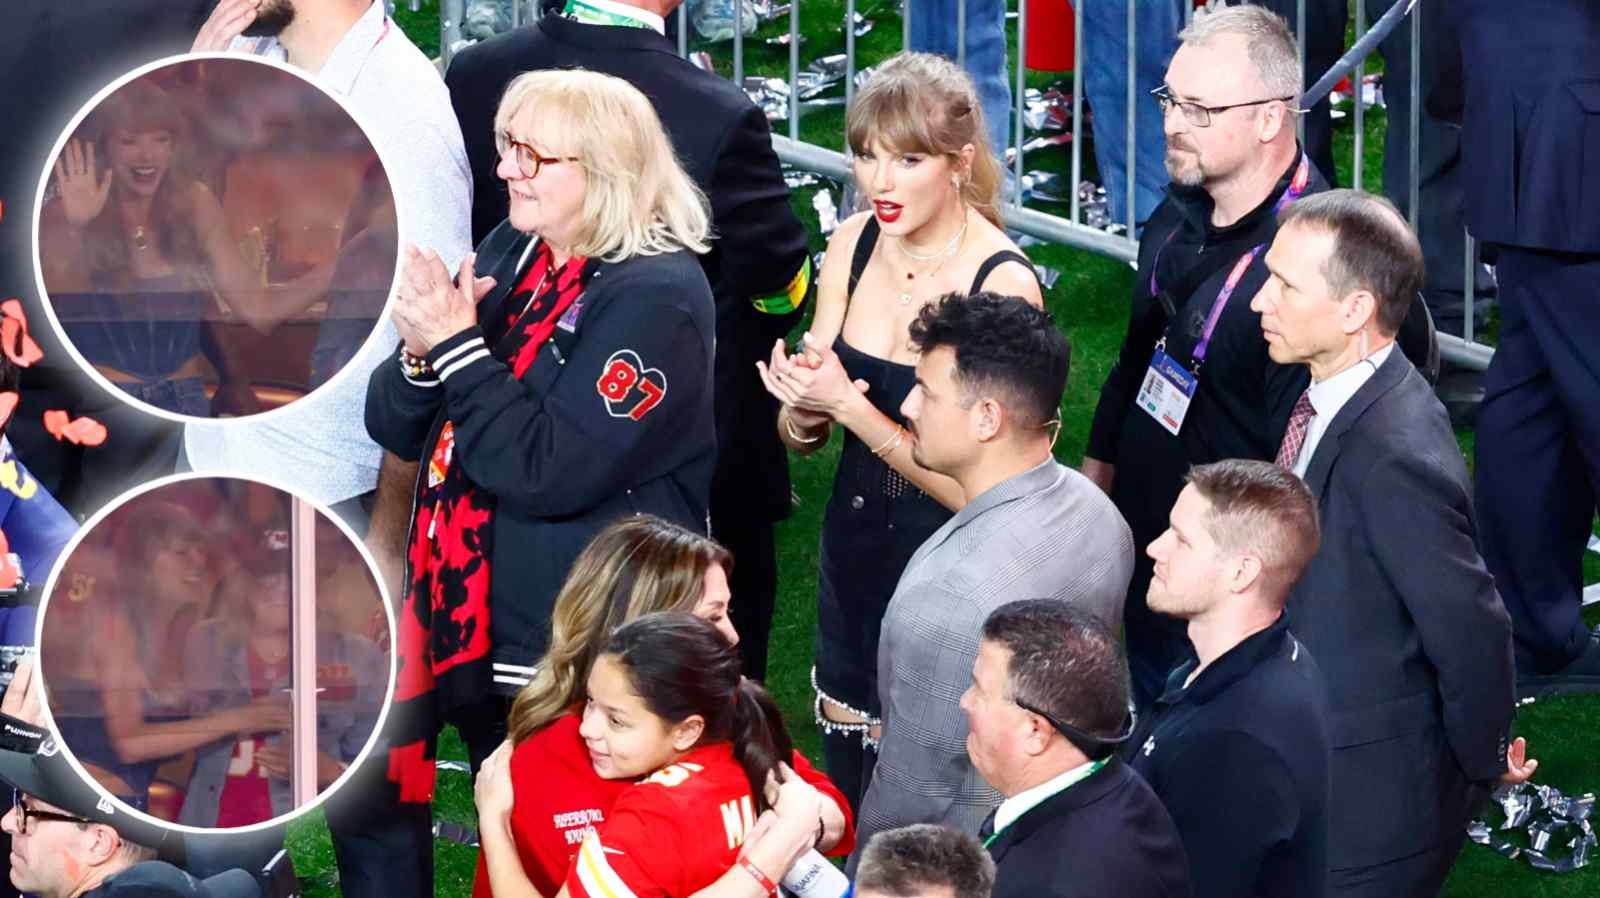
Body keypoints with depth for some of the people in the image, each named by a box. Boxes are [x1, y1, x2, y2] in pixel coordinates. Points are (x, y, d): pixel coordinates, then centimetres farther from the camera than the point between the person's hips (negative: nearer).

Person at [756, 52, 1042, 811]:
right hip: (853, 562, 6)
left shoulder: (1003, 283, -20)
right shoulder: (853, 247, -2)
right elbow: (797, 436, 7)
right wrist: (803, 411, -15)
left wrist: (848, 405, -25)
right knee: (847, 802, 19)